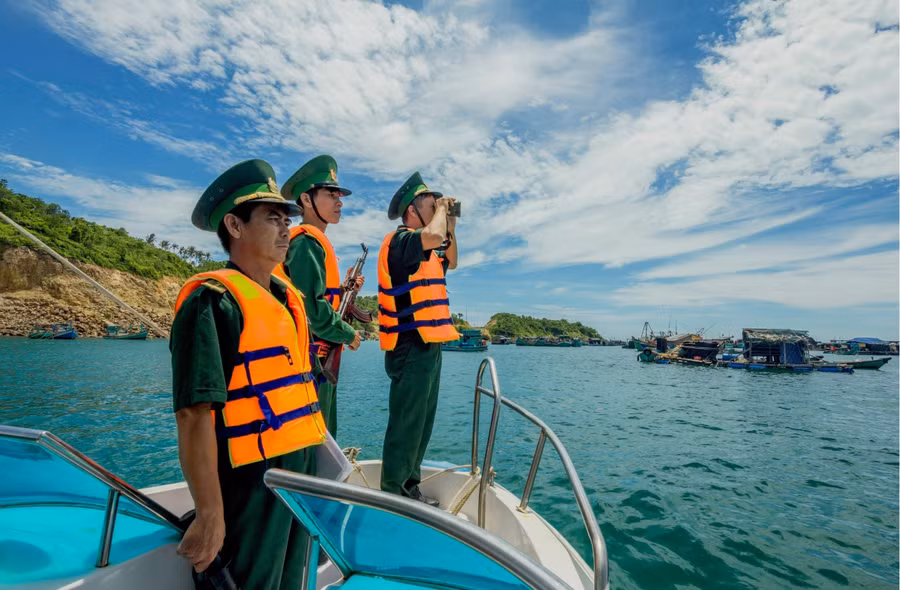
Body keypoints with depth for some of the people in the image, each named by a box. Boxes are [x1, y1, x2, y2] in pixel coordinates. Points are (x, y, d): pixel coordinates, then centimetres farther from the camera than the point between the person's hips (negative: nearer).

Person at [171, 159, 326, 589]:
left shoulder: (289, 298, 9)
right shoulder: (214, 300, -16)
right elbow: (194, 414, -21)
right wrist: (210, 515, -20)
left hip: (302, 473, 8)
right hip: (250, 483, -8)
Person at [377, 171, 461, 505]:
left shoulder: (424, 250, 19)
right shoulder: (400, 240, -12)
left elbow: (450, 261, 31)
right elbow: (433, 236, -31)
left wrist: (451, 224, 20)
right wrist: (440, 210, -10)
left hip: (427, 346, 10)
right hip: (411, 347, -10)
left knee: (422, 423, 16)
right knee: (405, 425, -3)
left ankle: (409, 486, 29)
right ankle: (391, 493, 11)